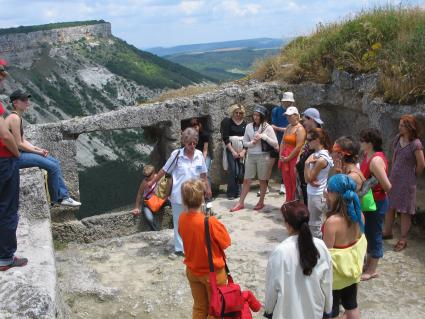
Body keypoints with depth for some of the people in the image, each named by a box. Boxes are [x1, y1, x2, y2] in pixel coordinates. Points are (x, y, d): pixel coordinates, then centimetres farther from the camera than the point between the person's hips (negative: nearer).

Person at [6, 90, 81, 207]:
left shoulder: (18, 117, 15)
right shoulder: (14, 118, -17)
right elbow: (19, 144, -20)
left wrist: (38, 149, 0)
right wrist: (38, 152, -10)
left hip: (20, 152, 10)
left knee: (55, 162, 8)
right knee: (52, 166, -14)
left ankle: (63, 196, 6)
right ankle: (56, 198, 4)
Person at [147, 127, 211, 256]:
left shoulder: (199, 155, -2)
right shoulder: (176, 154, -11)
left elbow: (203, 174, 9)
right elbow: (164, 170, -2)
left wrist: (208, 188, 13)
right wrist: (152, 182, 4)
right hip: (178, 195, -3)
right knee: (179, 221, 7)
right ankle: (180, 248, 17)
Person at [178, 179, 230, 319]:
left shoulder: (182, 219, -12)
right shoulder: (210, 222, -29)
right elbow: (226, 242, -15)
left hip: (192, 271, 5)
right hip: (213, 273, -5)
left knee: (199, 307, 23)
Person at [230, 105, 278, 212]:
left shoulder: (268, 128, -5)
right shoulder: (249, 126, 3)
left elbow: (275, 144, -7)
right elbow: (244, 143, 8)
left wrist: (264, 137, -18)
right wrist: (252, 143, -13)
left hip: (263, 156, -3)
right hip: (250, 156, 3)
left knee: (262, 180, 7)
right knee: (246, 180, 6)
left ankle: (261, 202, 21)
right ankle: (241, 203, 13)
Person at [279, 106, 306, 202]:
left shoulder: (299, 129, -11)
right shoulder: (288, 127, 15)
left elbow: (298, 147, -16)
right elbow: (283, 142, 16)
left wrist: (288, 158, -12)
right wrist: (281, 156, 3)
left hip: (294, 159, -8)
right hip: (285, 159, 8)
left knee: (294, 183, -1)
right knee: (287, 183, 12)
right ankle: (288, 202, 22)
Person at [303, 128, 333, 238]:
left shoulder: (321, 159, -22)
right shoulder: (316, 155, 5)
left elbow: (309, 178, -16)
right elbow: (307, 178, 5)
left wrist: (307, 163, -18)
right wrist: (311, 181, -14)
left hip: (317, 196, -9)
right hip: (313, 193, 9)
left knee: (314, 226, 2)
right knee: (314, 224, 17)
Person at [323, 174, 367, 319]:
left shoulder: (332, 222, -32)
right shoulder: (359, 215, -12)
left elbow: (326, 253, -25)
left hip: (335, 272, -6)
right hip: (352, 268, 6)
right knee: (351, 304, 25)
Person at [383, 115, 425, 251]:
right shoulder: (398, 138, 1)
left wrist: (413, 176, -1)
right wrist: (393, 171, 13)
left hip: (406, 181, -7)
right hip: (394, 178, 7)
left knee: (404, 211, 3)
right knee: (389, 206, 17)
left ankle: (403, 240, 15)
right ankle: (387, 232, 35)